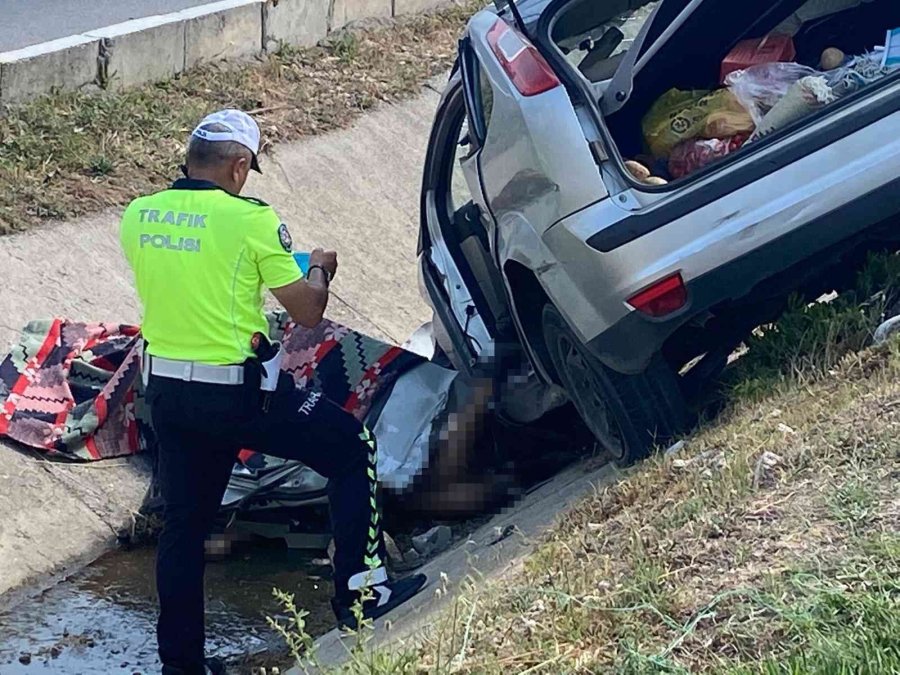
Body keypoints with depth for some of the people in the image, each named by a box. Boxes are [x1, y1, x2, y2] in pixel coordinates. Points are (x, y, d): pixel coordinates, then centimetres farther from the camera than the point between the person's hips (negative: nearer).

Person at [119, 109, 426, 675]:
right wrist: (320, 270, 12)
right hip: (239, 392, -6)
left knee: (183, 523, 16)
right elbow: (308, 311, -9)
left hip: (167, 392, 6)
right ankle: (362, 591, 11)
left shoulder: (137, 216, 2)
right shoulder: (250, 220, -14)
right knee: (353, 448, 12)